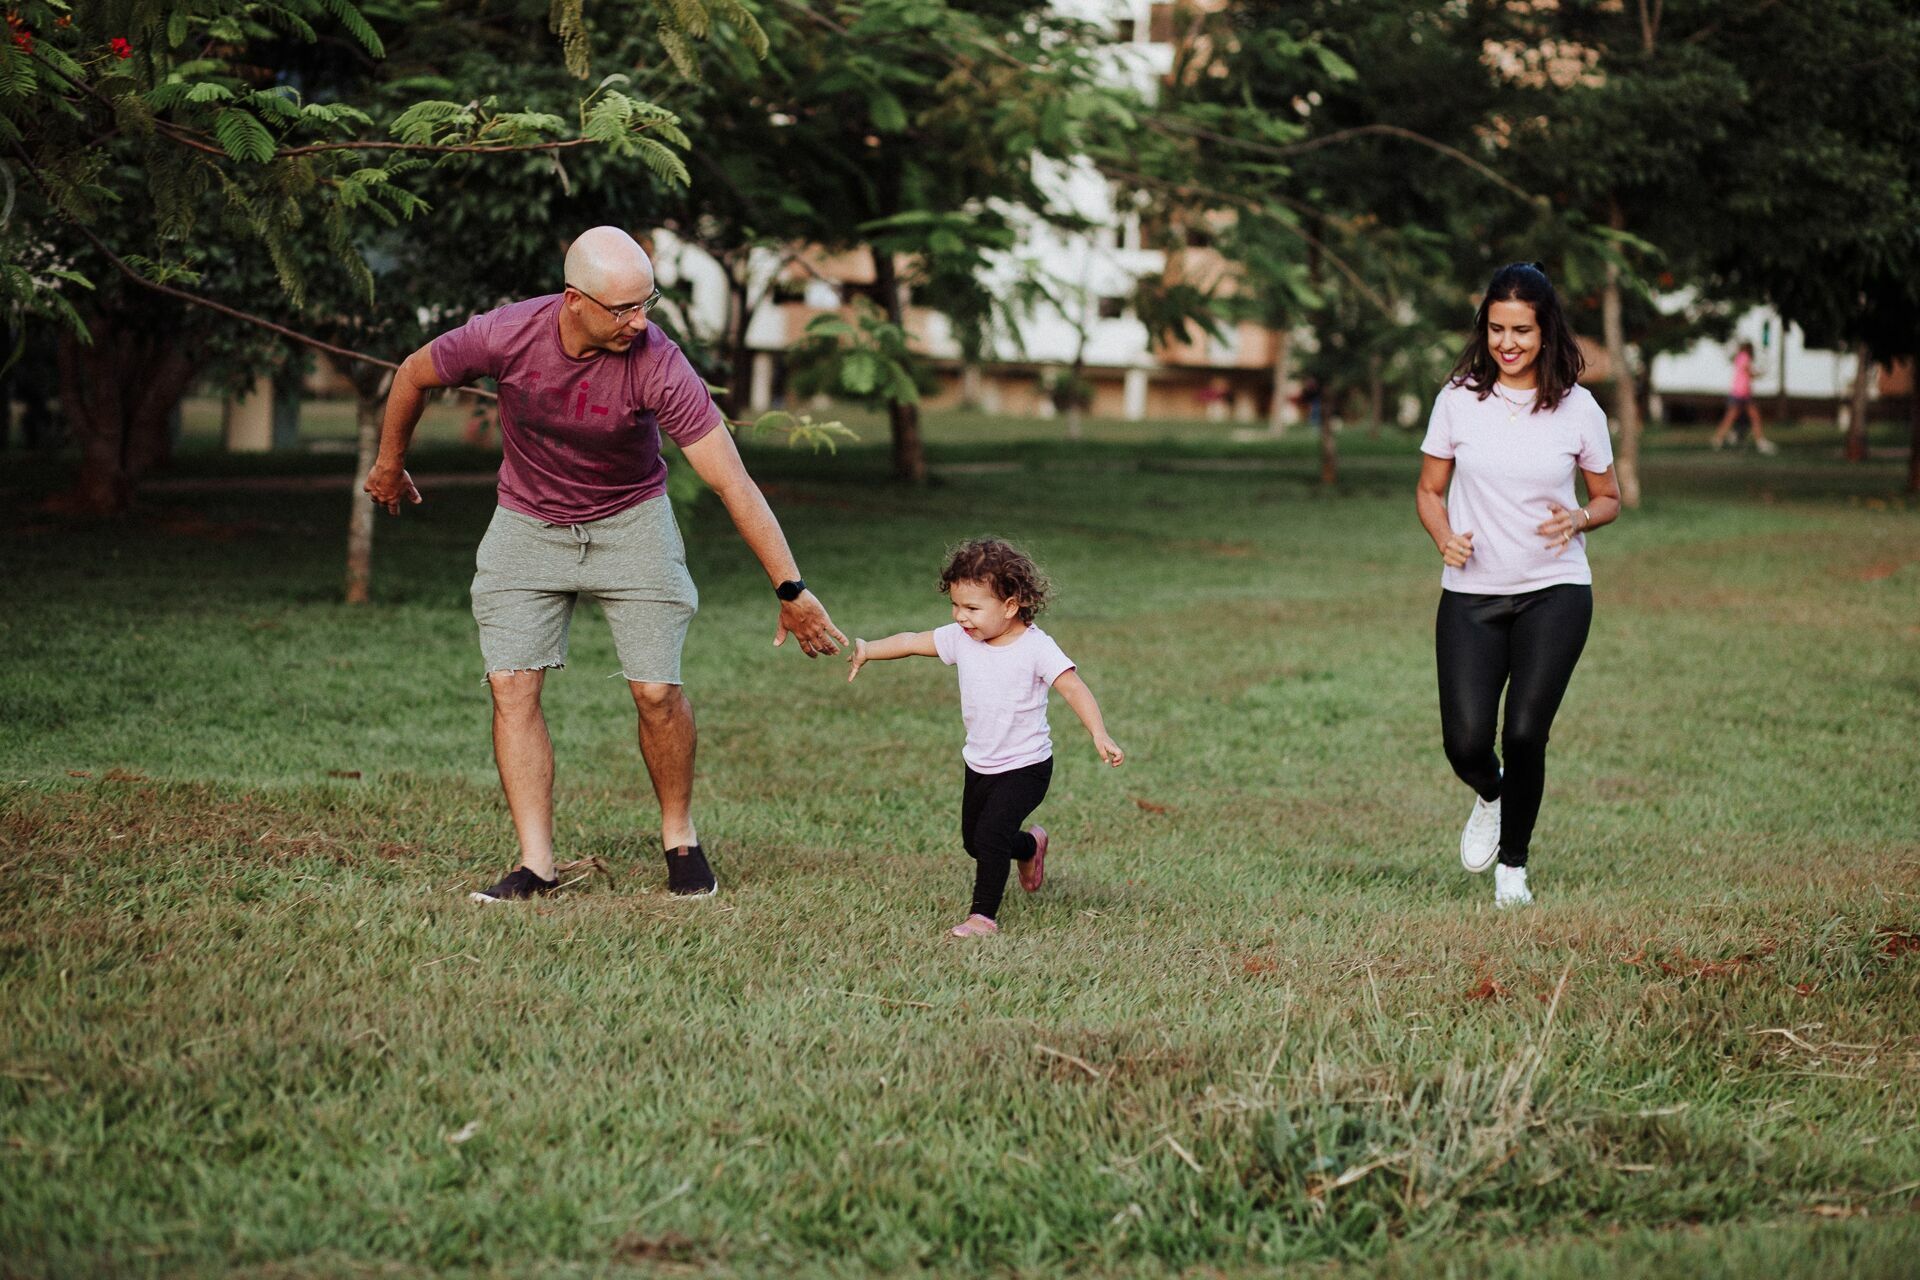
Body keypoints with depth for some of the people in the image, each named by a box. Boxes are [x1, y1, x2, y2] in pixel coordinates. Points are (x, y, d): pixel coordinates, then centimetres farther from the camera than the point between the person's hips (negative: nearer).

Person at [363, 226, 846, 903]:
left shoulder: (657, 365, -29)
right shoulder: (506, 334, -25)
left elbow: (732, 481, -28)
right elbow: (414, 375, -3)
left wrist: (790, 591, -30)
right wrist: (389, 465, 12)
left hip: (630, 521, -1)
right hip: (527, 525, 2)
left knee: (656, 690, -8)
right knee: (512, 686, -9)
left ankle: (680, 836, 16)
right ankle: (536, 864, -5)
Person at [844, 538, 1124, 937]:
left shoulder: (1035, 647, -20)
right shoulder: (961, 638, -4)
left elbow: (1074, 689, -25)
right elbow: (912, 642, 2)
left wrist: (1100, 736, -37)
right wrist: (866, 650, -12)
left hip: (1026, 766, -7)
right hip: (979, 765, 7)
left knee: (990, 835, -22)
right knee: (973, 842, 20)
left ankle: (983, 916, -11)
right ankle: (1030, 845, 50)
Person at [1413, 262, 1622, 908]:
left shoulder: (1578, 408, 0)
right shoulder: (1458, 399, 1)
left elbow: (1609, 498, 11)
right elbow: (1429, 490, 10)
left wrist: (1578, 519, -11)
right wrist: (1445, 536, -10)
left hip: (1555, 593, -1)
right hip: (1471, 594, 1)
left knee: (1525, 734, -9)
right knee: (1467, 743, -9)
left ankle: (1513, 866, 14)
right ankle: (1491, 796, 29)